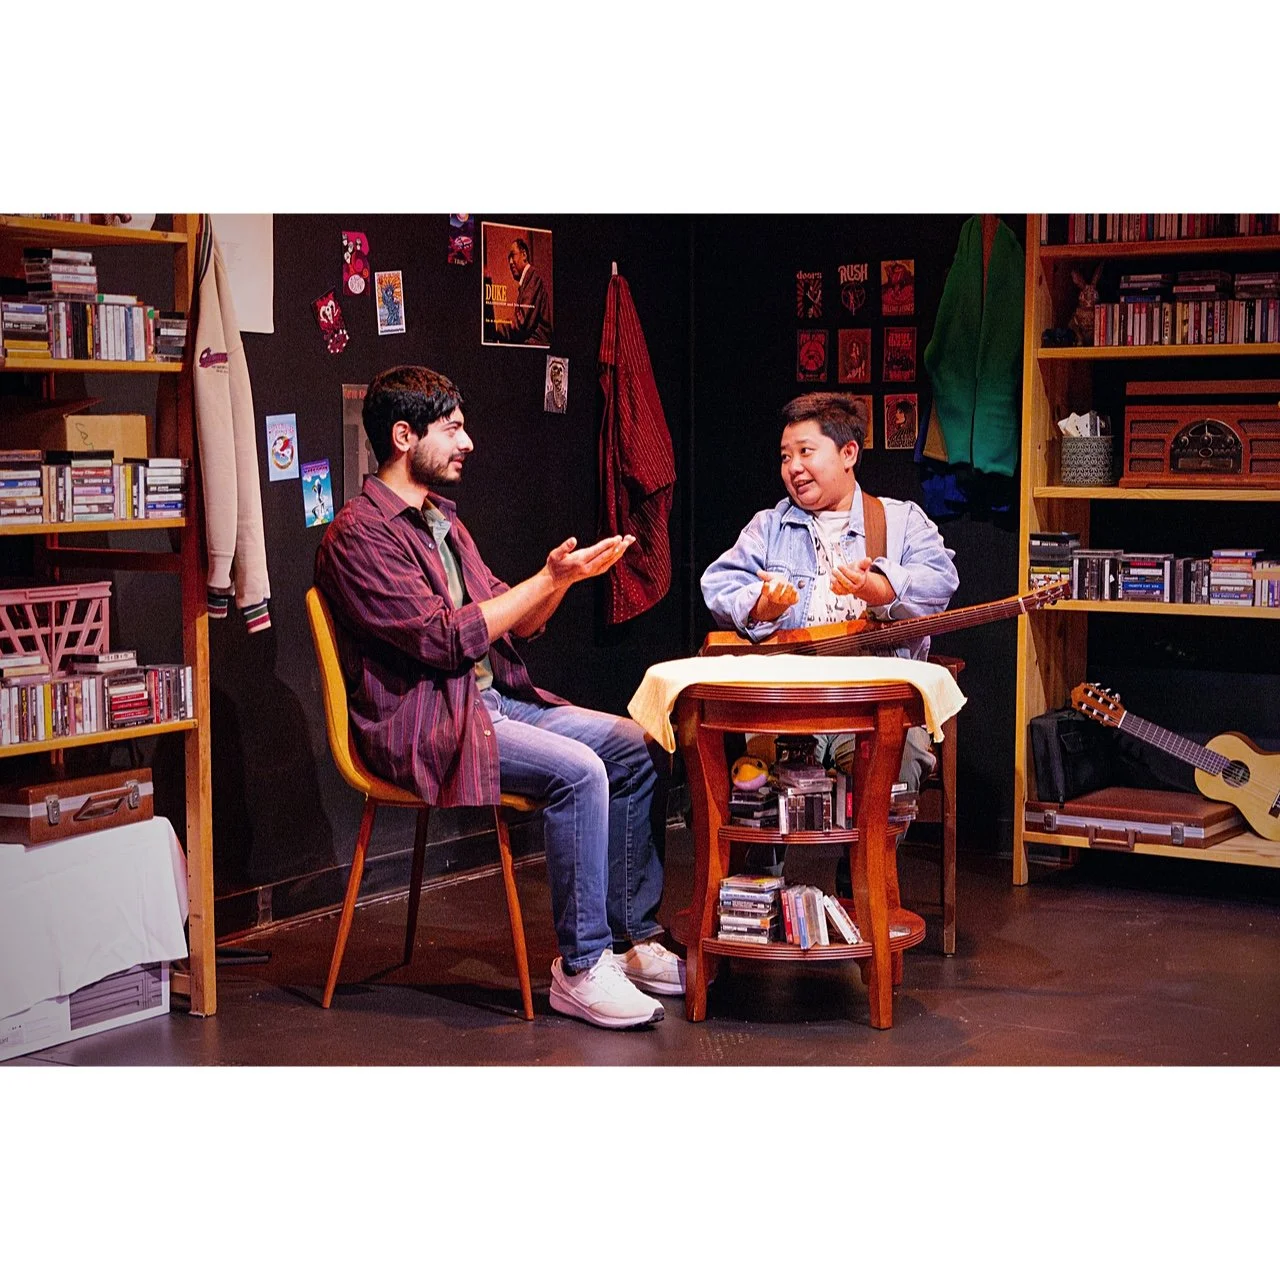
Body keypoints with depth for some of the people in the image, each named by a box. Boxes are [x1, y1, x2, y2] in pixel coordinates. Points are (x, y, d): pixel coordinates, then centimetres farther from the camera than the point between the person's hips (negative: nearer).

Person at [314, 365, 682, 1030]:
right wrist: (550, 579, -15)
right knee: (578, 772, -27)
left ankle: (634, 939, 1)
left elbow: (514, 624, 19)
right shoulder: (358, 536, -11)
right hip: (421, 724, -9)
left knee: (636, 747, -4)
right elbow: (446, 638, -19)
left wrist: (561, 578, -1)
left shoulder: (442, 519, 18)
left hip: (494, 698, 9)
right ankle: (580, 968, -19)